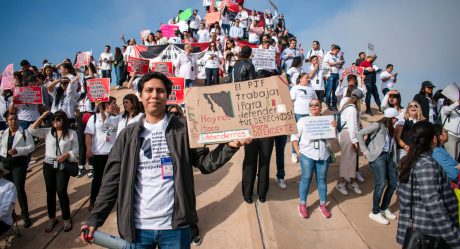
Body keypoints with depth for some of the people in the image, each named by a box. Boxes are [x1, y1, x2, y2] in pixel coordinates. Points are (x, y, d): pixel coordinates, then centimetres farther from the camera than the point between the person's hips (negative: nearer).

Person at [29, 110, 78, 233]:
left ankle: (67, 219, 11)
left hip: (63, 166, -3)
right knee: (50, 192, 11)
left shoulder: (72, 133, -4)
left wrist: (66, 155, -21)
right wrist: (42, 117, -8)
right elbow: (32, 130, -5)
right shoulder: (47, 131, 4)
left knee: (61, 191, -6)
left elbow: (75, 149, -3)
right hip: (48, 165, 4)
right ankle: (52, 218, 26)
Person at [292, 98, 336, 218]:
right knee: (306, 179, 3)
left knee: (322, 180, 10)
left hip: (323, 155, 2)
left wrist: (335, 127, -9)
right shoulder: (303, 120, 3)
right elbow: (295, 135, 3)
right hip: (307, 154, -2)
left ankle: (323, 205, 22)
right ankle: (302, 205, 14)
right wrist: (297, 150, -7)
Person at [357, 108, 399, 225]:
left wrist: (394, 161, 3)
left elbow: (392, 145, 13)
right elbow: (360, 134, -14)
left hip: (388, 156, 8)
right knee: (381, 183, -12)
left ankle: (384, 208, 26)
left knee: (393, 182, 9)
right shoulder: (378, 125, -8)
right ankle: (375, 212, 2)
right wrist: (364, 150, -12)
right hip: (378, 156, -8)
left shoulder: (391, 129, 17)